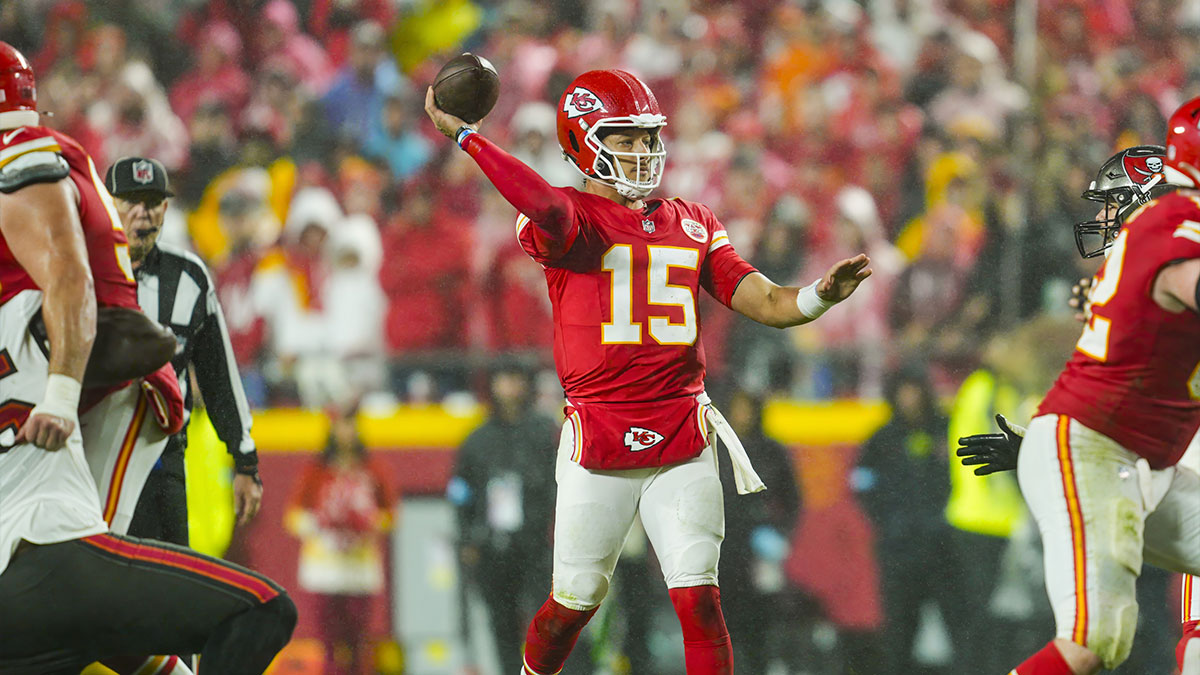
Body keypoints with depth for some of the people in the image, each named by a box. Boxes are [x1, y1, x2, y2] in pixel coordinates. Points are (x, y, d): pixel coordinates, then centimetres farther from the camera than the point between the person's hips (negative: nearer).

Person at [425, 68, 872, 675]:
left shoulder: (692, 224, 13)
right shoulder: (570, 218, -3)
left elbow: (767, 304, 8)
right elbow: (548, 210, -30)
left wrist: (821, 296, -13)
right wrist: (464, 135, -29)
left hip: (682, 442, 3)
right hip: (597, 440, -3)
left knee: (698, 598, -7)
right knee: (576, 600, 7)